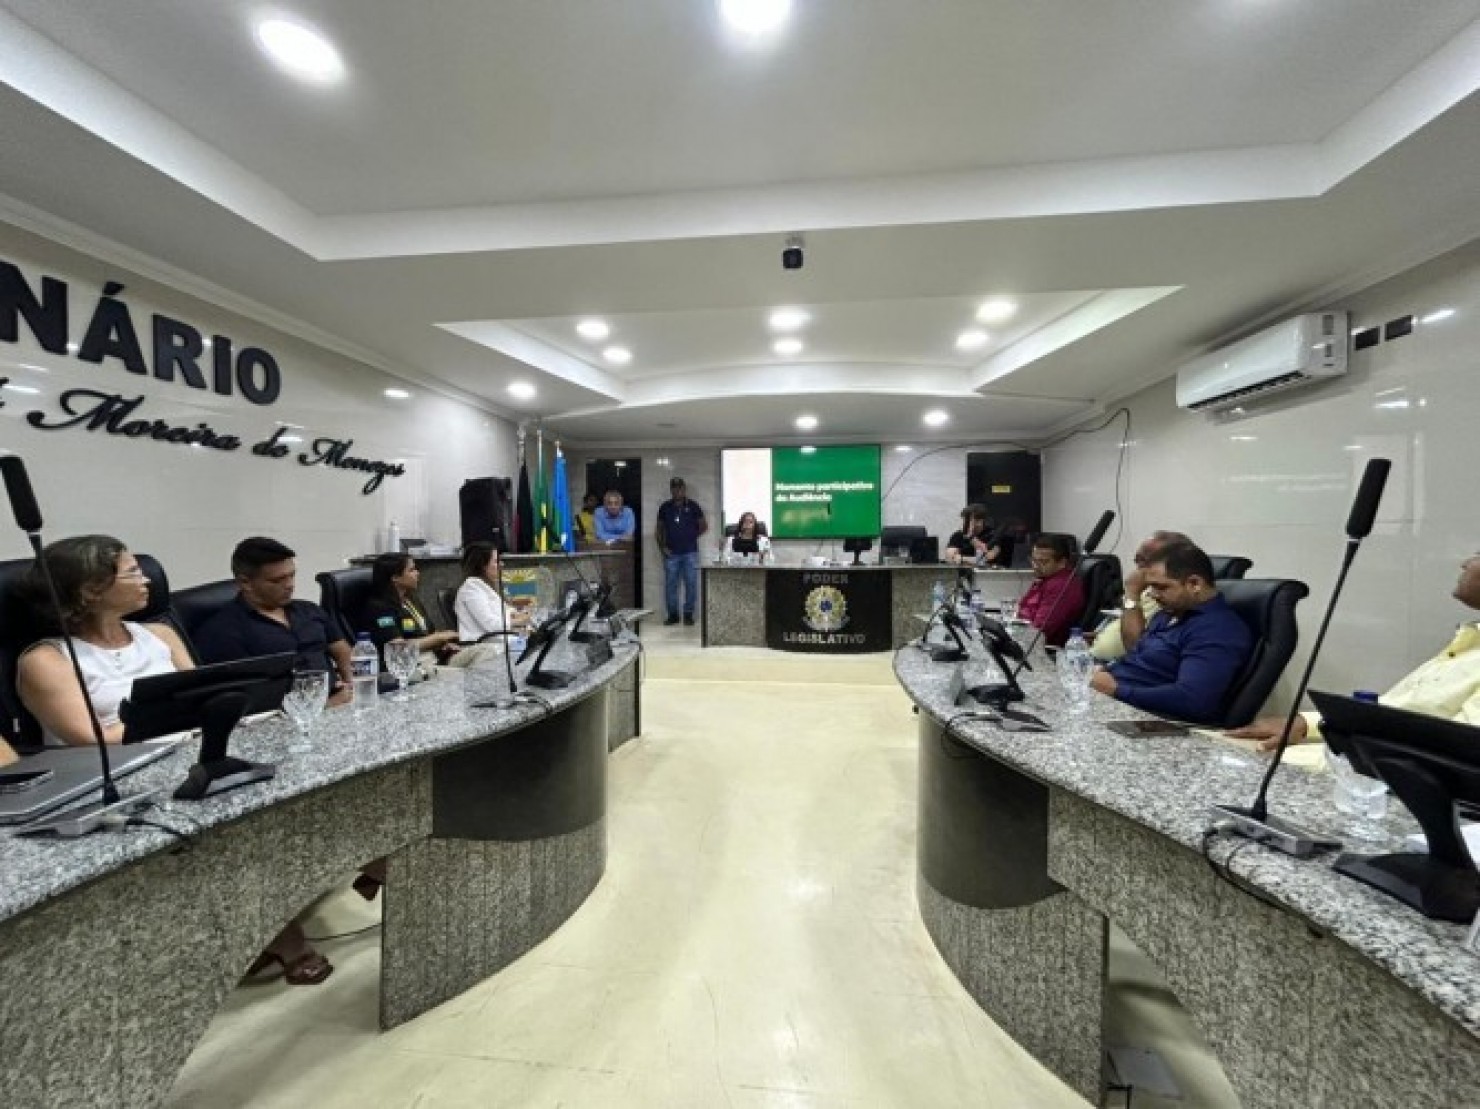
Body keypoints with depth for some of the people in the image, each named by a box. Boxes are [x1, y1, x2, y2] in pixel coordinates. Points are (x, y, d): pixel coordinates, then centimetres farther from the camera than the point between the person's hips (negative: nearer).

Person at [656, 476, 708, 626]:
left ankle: (688, 614, 11)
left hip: (690, 552, -1)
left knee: (691, 584, 0)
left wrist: (693, 536, 3)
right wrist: (662, 546, 4)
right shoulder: (664, 508, 8)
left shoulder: (692, 506, 4)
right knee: (670, 585, 3)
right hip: (671, 553, 1)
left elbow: (704, 526, 11)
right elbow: (660, 529, 13)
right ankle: (673, 615, 14)